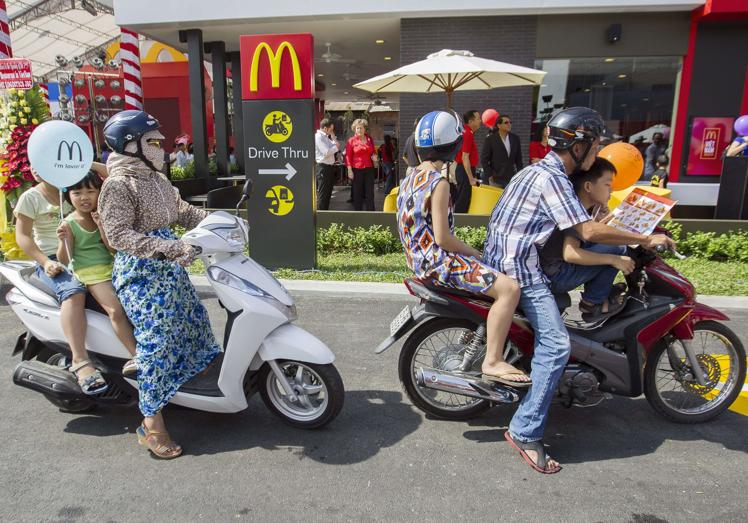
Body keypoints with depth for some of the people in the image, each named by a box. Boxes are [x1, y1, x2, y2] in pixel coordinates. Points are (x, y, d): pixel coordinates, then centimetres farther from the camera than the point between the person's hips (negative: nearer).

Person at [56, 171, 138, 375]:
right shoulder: (69, 224, -3)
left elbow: (113, 247, -2)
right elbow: (64, 260, -4)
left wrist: (101, 226, -15)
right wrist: (63, 241, -23)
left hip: (112, 267, 5)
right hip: (90, 274, -5)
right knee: (116, 310, -24)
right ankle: (136, 355, -25)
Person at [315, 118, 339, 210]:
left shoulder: (326, 137, 15)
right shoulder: (318, 136, -14)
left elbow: (335, 145, 17)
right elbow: (326, 152, -21)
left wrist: (332, 136, 8)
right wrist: (336, 147, -7)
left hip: (330, 166, 10)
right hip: (323, 167, -10)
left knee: (328, 193, 16)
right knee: (322, 194, -4)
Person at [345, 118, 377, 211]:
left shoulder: (369, 139, 11)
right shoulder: (351, 141, 0)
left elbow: (374, 151, 23)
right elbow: (348, 156, -2)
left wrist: (374, 156, -1)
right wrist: (349, 170, -10)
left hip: (369, 169, 3)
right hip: (357, 169, -3)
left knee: (370, 193, 2)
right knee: (357, 193, 3)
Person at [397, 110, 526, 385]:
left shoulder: (412, 177, 11)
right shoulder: (439, 182, -18)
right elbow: (442, 238, -22)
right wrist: (473, 253, -6)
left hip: (420, 256, 10)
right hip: (436, 259, -10)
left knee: (494, 275, 28)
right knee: (509, 287, -18)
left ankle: (482, 335, 34)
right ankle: (493, 361, -14)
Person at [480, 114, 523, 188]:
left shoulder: (515, 138, 9)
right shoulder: (490, 139, -3)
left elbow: (519, 159, 14)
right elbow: (484, 159, -3)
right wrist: (489, 175, -8)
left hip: (512, 179, 4)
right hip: (496, 180, -3)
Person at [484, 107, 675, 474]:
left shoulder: (543, 171, 16)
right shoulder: (552, 178, -16)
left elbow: (576, 226, 27)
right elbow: (588, 232, -22)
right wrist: (645, 239, -12)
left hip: (505, 261, 11)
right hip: (519, 268, -11)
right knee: (556, 345, -17)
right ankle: (525, 431, -13)